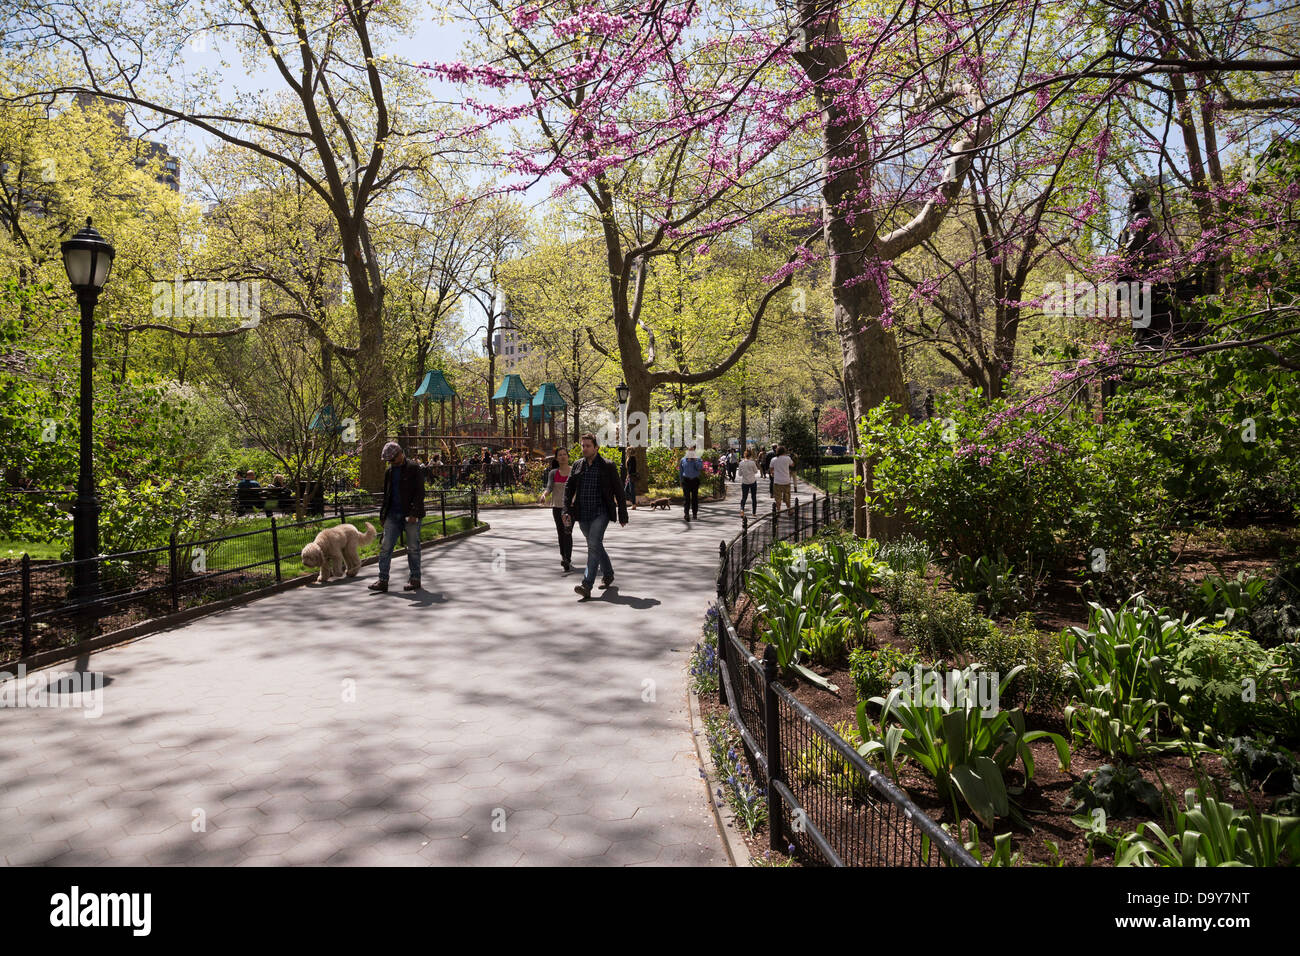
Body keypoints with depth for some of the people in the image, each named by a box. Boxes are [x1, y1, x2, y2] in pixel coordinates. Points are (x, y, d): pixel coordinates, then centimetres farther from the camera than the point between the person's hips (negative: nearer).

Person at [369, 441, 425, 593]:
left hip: (411, 515, -6)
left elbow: (420, 492, -10)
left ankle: (415, 579, 12)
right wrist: (382, 515, 15)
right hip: (393, 515, 6)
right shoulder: (389, 472, 14)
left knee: (413, 548, 2)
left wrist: (414, 513, -17)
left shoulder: (413, 468, -5)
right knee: (385, 547, -2)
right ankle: (383, 580, 0)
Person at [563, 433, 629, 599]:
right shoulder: (577, 465, 9)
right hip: (583, 514, 5)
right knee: (595, 546, 16)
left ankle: (587, 586, -23)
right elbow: (568, 488, 9)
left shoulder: (608, 466, -2)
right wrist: (567, 511, -2)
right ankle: (608, 575, 37)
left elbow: (618, 491, 1)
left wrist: (623, 514, 1)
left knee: (594, 545, -18)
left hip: (601, 512, -5)